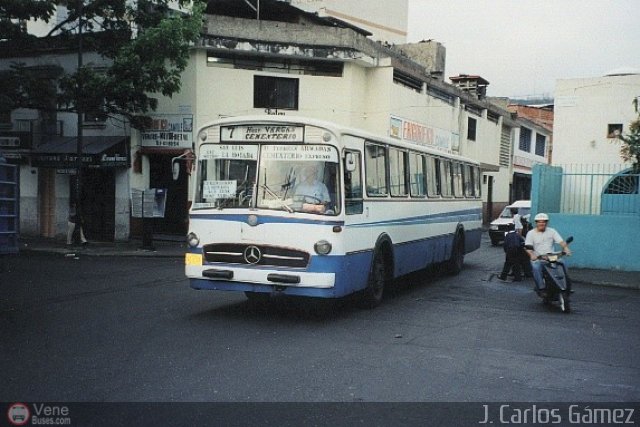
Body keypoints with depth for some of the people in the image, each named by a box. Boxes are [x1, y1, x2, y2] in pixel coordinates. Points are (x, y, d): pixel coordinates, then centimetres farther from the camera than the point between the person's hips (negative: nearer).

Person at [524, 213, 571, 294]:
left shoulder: (552, 231, 12)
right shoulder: (531, 233, 5)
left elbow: (561, 241, 0)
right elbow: (528, 247, -8)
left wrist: (566, 247, -23)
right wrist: (531, 254, -29)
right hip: (537, 258, -2)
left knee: (562, 264, -24)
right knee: (536, 267, -34)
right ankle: (541, 287, -31)